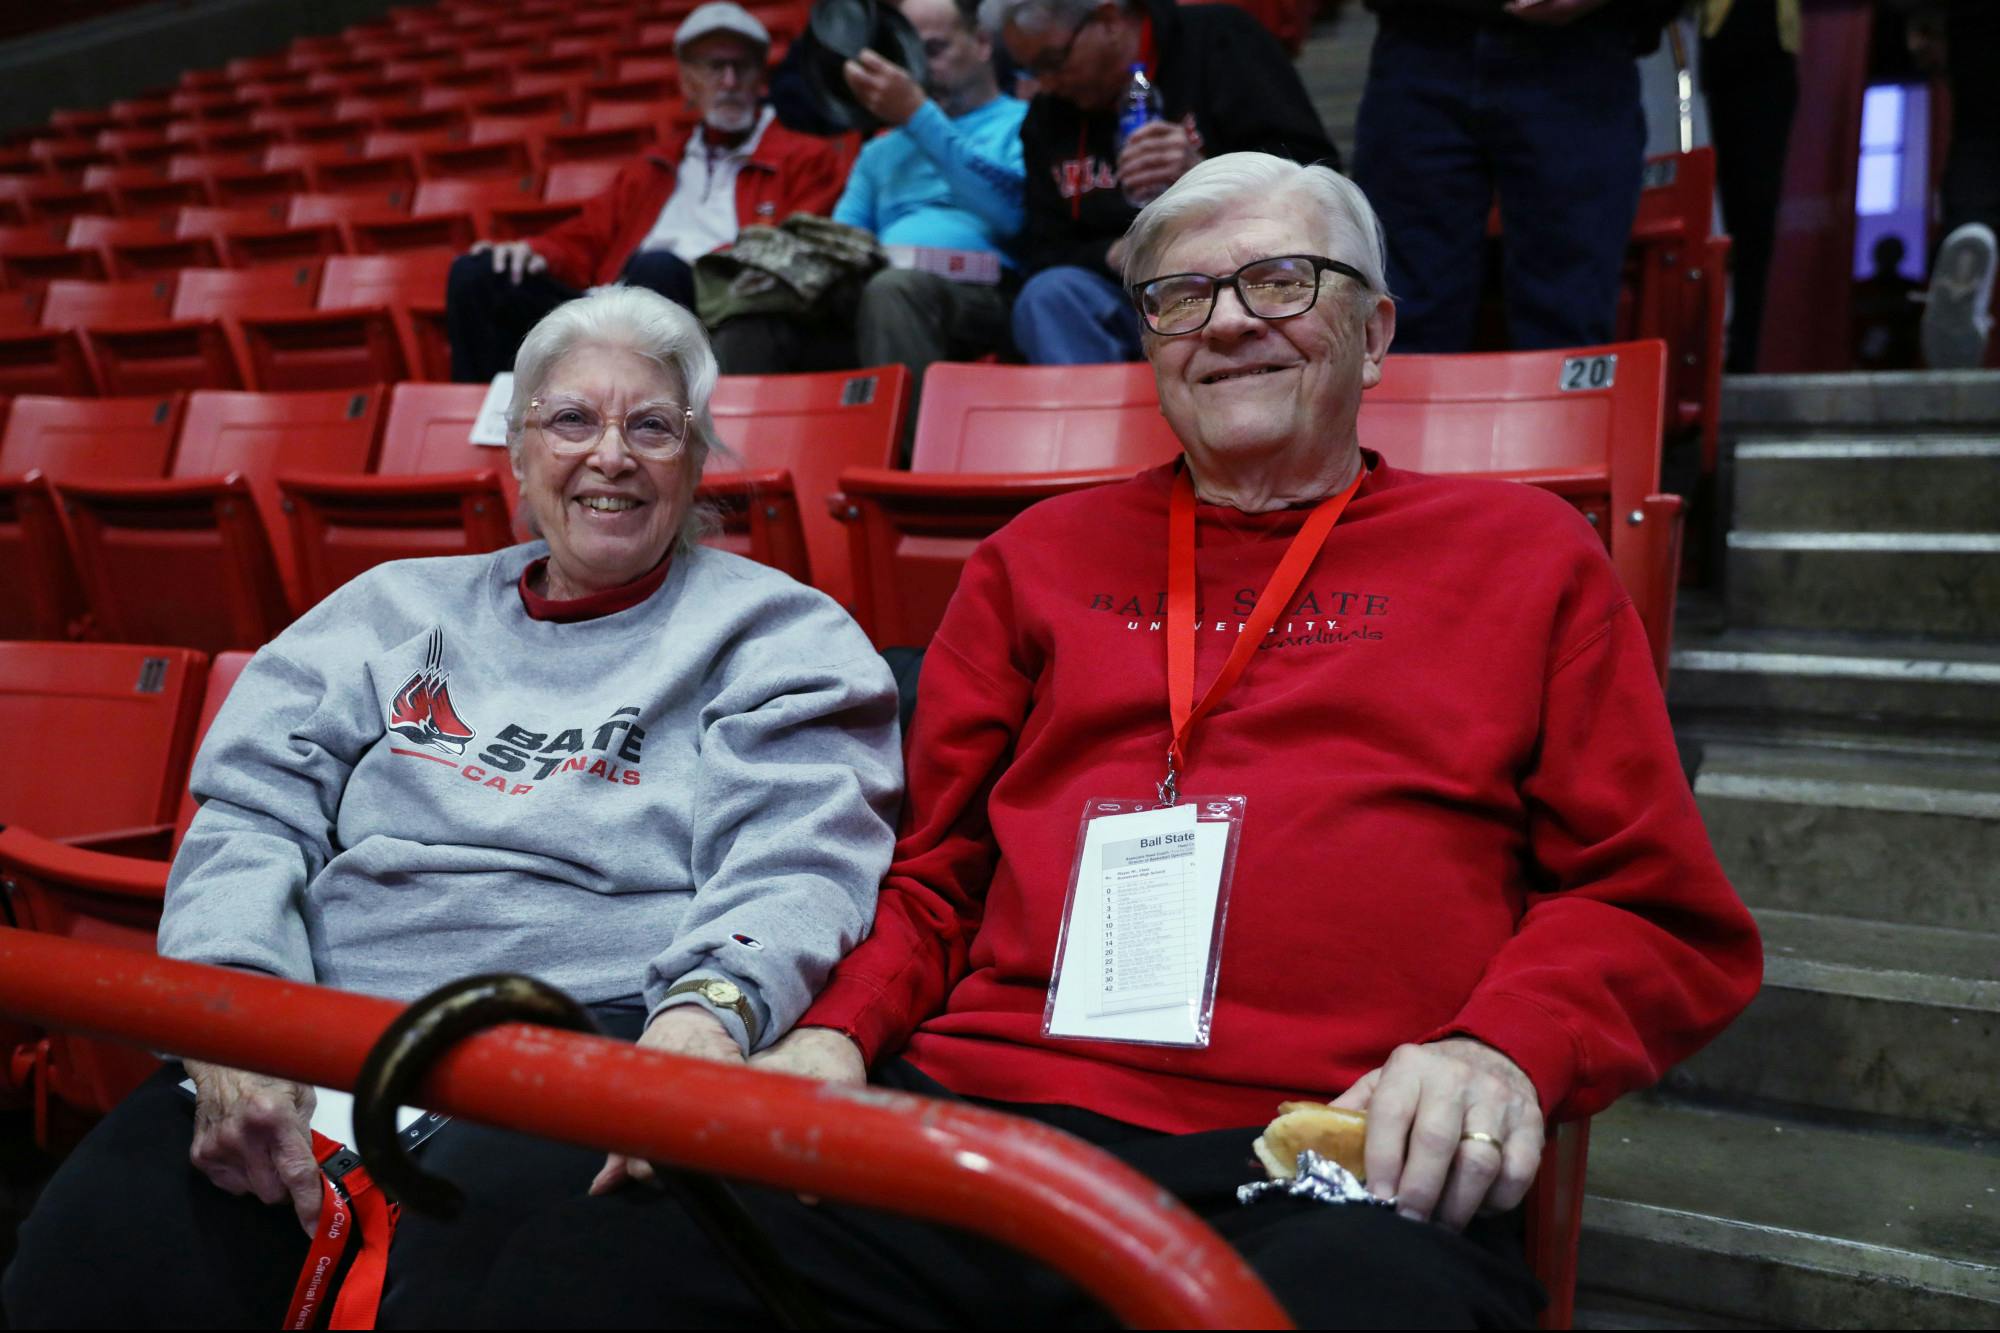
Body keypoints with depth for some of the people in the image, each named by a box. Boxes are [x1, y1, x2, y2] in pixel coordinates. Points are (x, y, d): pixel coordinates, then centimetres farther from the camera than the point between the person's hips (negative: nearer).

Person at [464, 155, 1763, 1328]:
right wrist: (836, 1032, 4)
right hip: (980, 1104, 2)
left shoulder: (1526, 552, 17)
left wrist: (1503, 1046, -8)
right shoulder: (1046, 554, 24)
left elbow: (1664, 915, 13)